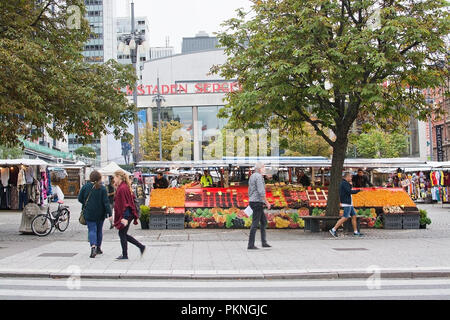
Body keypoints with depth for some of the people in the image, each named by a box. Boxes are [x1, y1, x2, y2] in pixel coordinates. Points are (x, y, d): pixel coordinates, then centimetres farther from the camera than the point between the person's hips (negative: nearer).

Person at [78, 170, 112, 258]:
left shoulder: (85, 187, -6)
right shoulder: (102, 188, -8)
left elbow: (80, 199, -1)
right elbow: (106, 202, -10)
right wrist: (109, 214, -10)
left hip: (89, 213, -1)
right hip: (100, 213, 1)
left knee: (92, 230, 0)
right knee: (99, 230, 16)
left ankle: (93, 247, -23)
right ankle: (98, 248, 26)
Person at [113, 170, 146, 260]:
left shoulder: (122, 188, -17)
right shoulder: (124, 187, 13)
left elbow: (125, 204, -21)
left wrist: (124, 218, -23)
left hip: (125, 215, -10)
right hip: (125, 215, 10)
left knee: (122, 234, 1)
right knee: (123, 234, 15)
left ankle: (125, 255, 10)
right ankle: (141, 246, 17)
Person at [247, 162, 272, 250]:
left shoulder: (252, 176, 17)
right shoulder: (259, 176, -13)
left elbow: (249, 191, 22)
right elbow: (261, 191, -21)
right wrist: (267, 202, -14)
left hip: (252, 201, 10)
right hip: (257, 202, -10)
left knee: (264, 221, 15)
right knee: (255, 223, -7)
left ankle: (264, 242, 16)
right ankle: (251, 245, -5)